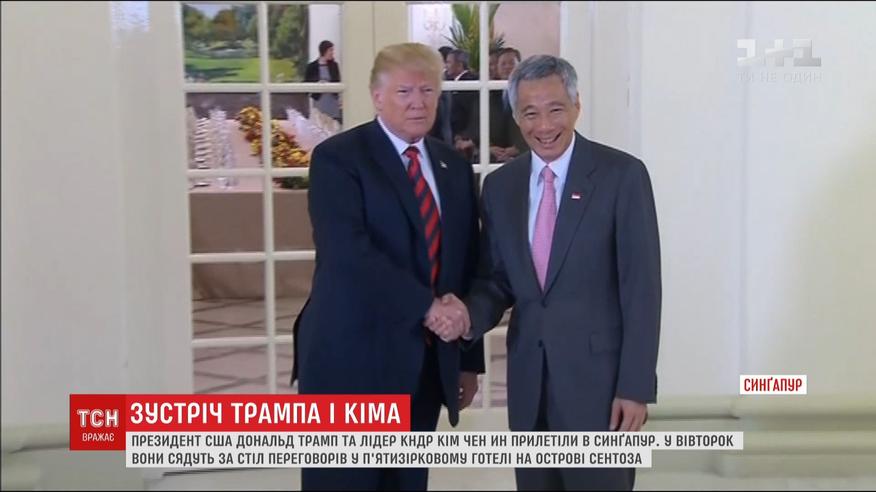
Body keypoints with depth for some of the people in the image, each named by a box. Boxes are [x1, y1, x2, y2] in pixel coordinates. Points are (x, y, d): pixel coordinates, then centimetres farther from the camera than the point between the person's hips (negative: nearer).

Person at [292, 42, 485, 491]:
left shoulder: (454, 168, 11)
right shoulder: (338, 157, -8)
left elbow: (467, 267, 13)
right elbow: (348, 252, -22)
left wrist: (469, 358, 12)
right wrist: (425, 306, -23)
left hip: (427, 361, 6)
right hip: (352, 358, -6)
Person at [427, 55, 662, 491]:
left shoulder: (622, 175, -6)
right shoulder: (500, 185, 7)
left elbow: (641, 286, -9)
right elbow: (495, 280, 11)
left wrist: (636, 386, -13)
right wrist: (469, 315, -12)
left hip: (599, 376, -4)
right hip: (528, 379, 5)